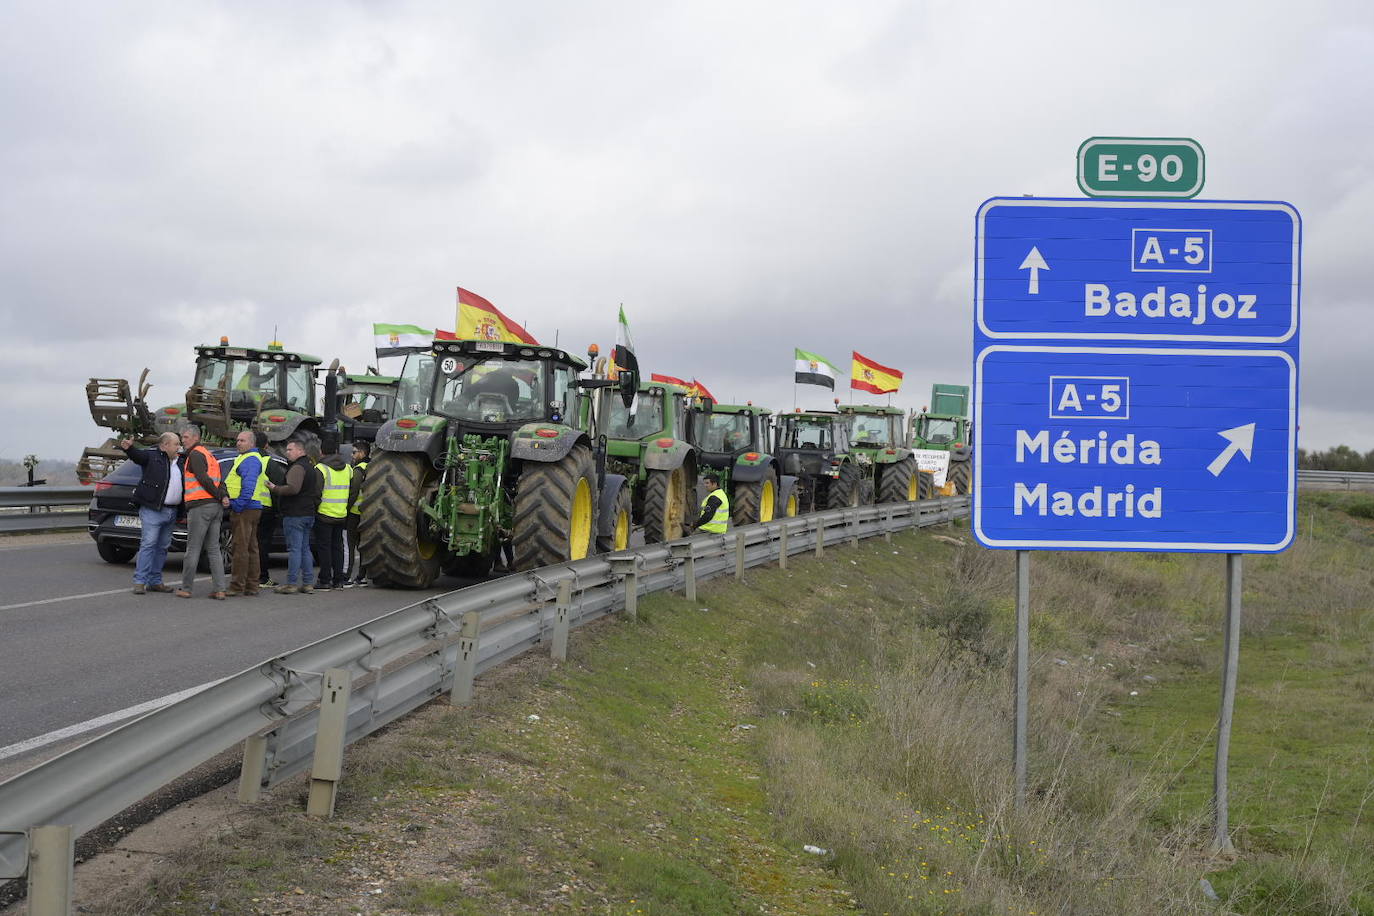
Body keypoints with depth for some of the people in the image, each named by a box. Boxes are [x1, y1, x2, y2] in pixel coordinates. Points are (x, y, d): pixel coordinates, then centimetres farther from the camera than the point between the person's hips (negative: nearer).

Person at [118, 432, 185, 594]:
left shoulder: (180, 463, 18)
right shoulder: (152, 457, -1)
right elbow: (137, 455, -20)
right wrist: (128, 448, -42)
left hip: (171, 513, 7)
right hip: (152, 510, -7)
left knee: (162, 547, 9)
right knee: (148, 544, -11)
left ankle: (155, 581, 15)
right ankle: (140, 581, -10)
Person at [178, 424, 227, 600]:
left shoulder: (195, 454, -5)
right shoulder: (210, 455, 23)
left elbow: (203, 478, -15)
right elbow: (220, 482, 18)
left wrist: (219, 496, -9)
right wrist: (222, 496, 3)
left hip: (200, 506, -8)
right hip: (216, 507, 8)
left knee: (193, 549, -3)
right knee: (214, 549, 7)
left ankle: (186, 588, 0)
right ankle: (219, 590, 0)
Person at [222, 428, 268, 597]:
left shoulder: (251, 460, -14)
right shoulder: (243, 458, 21)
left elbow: (248, 486, -23)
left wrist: (236, 505, -20)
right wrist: (227, 498, 5)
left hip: (244, 510, -11)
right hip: (252, 509, 11)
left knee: (240, 547, -9)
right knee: (251, 548, 13)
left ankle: (237, 587, -8)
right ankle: (251, 586, 18)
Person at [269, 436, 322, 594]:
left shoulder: (297, 467, -13)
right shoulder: (311, 468, 20)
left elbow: (293, 488, -27)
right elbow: (316, 492, 26)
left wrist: (275, 489, -16)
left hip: (294, 514, -10)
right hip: (309, 513, 10)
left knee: (294, 549, -8)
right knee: (305, 548, 13)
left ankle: (291, 583, -8)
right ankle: (308, 583, 13)